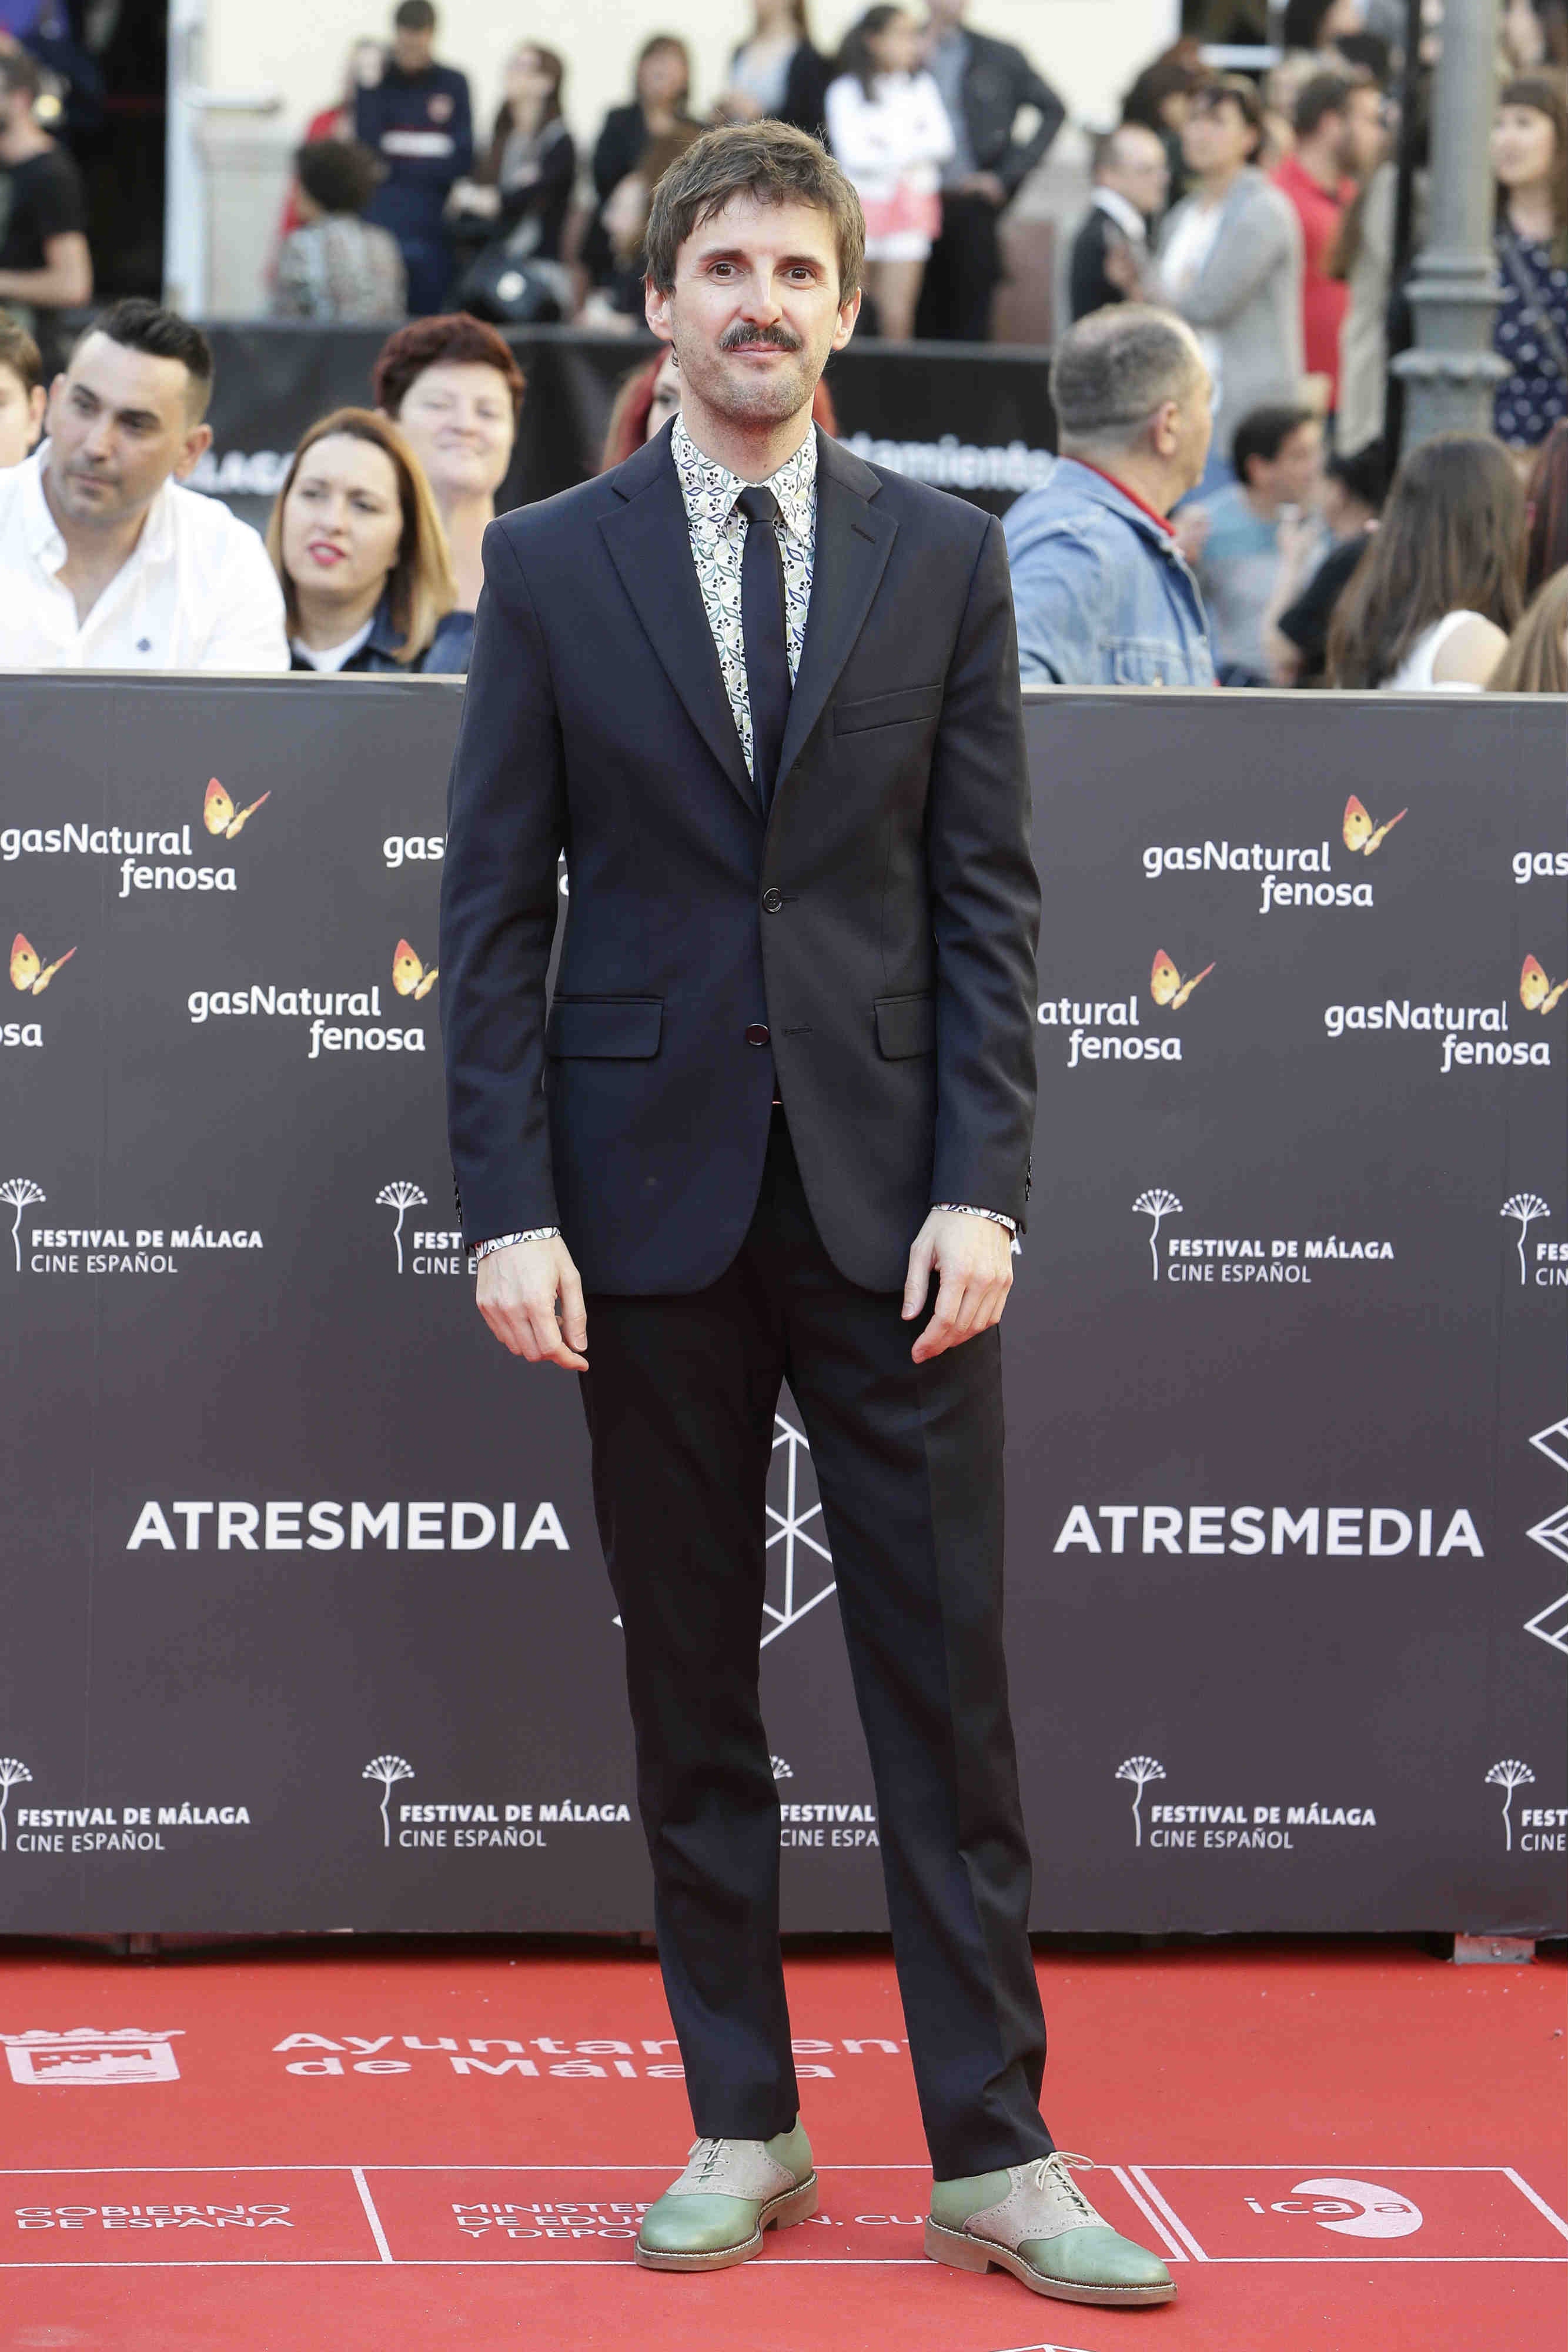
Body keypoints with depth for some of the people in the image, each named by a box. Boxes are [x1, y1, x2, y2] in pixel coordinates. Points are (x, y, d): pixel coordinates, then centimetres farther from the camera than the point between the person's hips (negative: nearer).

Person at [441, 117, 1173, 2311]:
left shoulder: (943, 555, 5)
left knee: (946, 1674, 0)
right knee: (691, 1687, 7)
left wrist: (982, 1188, -6)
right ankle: (743, 2126, 17)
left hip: (889, 1192, 0)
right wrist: (509, 1205, -7)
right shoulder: (550, 564, 3)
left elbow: (988, 891, 3)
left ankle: (992, 2155, 5)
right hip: (653, 1192, 0)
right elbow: (494, 904, 1)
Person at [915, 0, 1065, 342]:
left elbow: (1053, 109, 7)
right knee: (925, 317, 1)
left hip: (973, 203, -1)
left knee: (971, 320, -2)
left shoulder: (999, 57, 5)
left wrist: (1008, 175, 2)